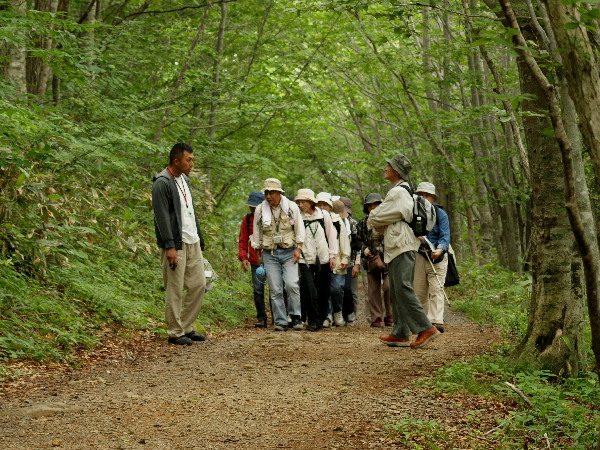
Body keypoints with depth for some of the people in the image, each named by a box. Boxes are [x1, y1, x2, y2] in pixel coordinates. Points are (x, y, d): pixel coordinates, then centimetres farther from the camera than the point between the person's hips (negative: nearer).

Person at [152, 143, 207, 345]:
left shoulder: (184, 180, 15)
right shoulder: (162, 183, -13)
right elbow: (162, 217, -18)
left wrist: (199, 238, 17)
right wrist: (170, 246, -22)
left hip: (193, 243, 9)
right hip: (175, 245, -9)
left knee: (199, 284, 9)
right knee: (175, 290, -3)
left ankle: (186, 327, 19)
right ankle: (175, 332, 6)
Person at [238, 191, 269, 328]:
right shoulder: (247, 219, 7)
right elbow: (243, 240, 12)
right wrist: (243, 257, 1)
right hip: (255, 261, 2)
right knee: (258, 290, -2)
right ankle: (261, 319, 6)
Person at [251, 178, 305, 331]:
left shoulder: (292, 207, -1)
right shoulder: (260, 209, 1)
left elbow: (299, 229, 6)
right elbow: (256, 233, 11)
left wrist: (298, 248, -3)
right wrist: (258, 253, 12)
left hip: (289, 252, -1)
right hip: (269, 254, 1)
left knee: (292, 284, -15)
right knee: (275, 289, -2)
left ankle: (295, 316, 2)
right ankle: (280, 322, 5)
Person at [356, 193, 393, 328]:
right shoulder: (364, 222, 9)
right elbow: (359, 240, 16)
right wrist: (364, 248, -2)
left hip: (387, 258, -3)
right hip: (371, 259, 3)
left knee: (388, 286, -11)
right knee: (373, 289, 3)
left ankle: (389, 315, 8)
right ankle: (376, 318, 9)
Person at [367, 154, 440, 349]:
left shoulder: (399, 193, -14)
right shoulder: (398, 191, 21)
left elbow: (376, 218, -11)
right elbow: (385, 221, 23)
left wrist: (372, 220, 9)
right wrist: (378, 224, 5)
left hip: (402, 247, -11)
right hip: (396, 247, 11)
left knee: (403, 289, -15)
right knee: (396, 292, 11)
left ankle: (426, 328, -15)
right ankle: (400, 334, 14)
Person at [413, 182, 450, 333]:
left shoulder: (440, 214, -2)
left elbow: (445, 235, -12)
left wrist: (440, 249, -31)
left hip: (437, 257, -3)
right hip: (418, 256, 3)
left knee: (436, 290, -12)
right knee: (419, 291, 8)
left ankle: (436, 322, -19)